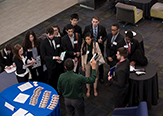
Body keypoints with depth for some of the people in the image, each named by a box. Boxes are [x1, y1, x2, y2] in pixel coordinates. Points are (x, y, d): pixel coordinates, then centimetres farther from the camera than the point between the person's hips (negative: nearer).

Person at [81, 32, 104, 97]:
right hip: (87, 62, 1)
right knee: (87, 76, 12)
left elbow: (100, 54, -12)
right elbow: (82, 55, -3)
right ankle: (88, 89, 33)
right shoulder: (84, 45, -12)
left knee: (95, 76, 14)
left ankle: (95, 89, 35)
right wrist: (83, 65, 0)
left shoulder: (95, 44, -18)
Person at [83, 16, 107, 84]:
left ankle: (101, 77, 33)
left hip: (99, 47, 0)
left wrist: (102, 40, -20)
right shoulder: (87, 28, -12)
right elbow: (83, 36, 0)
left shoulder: (102, 28, -13)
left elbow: (105, 36, 1)